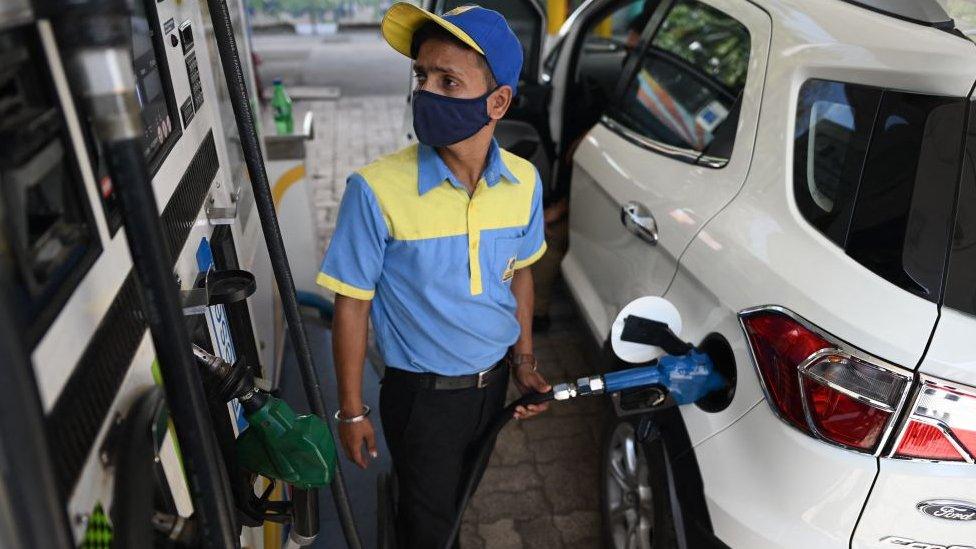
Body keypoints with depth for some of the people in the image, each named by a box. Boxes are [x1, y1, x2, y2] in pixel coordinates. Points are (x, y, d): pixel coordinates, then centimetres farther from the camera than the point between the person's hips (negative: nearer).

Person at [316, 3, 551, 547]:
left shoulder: (523, 181, -11)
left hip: (494, 382, 5)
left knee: (467, 496, 28)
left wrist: (523, 359, 5)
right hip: (422, 396, -4)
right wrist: (352, 412, -9)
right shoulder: (376, 190, -25)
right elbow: (352, 305, -15)